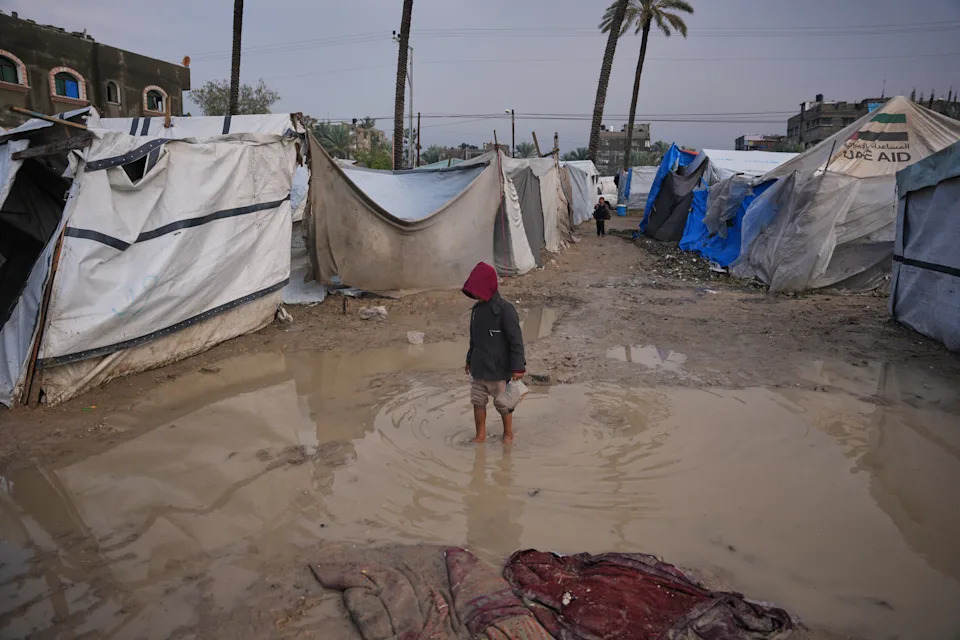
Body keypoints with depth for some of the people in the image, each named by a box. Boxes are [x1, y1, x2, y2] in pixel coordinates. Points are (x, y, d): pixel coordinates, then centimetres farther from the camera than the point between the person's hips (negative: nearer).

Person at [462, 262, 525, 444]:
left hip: (498, 369, -6)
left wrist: (518, 367, -18)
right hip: (479, 368, 6)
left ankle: (508, 433, 30)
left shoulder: (505, 310, -18)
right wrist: (470, 360, 23)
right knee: (478, 402, 11)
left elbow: (516, 340, -17)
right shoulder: (477, 309, 5)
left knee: (503, 404, 9)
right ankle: (480, 434, 27)